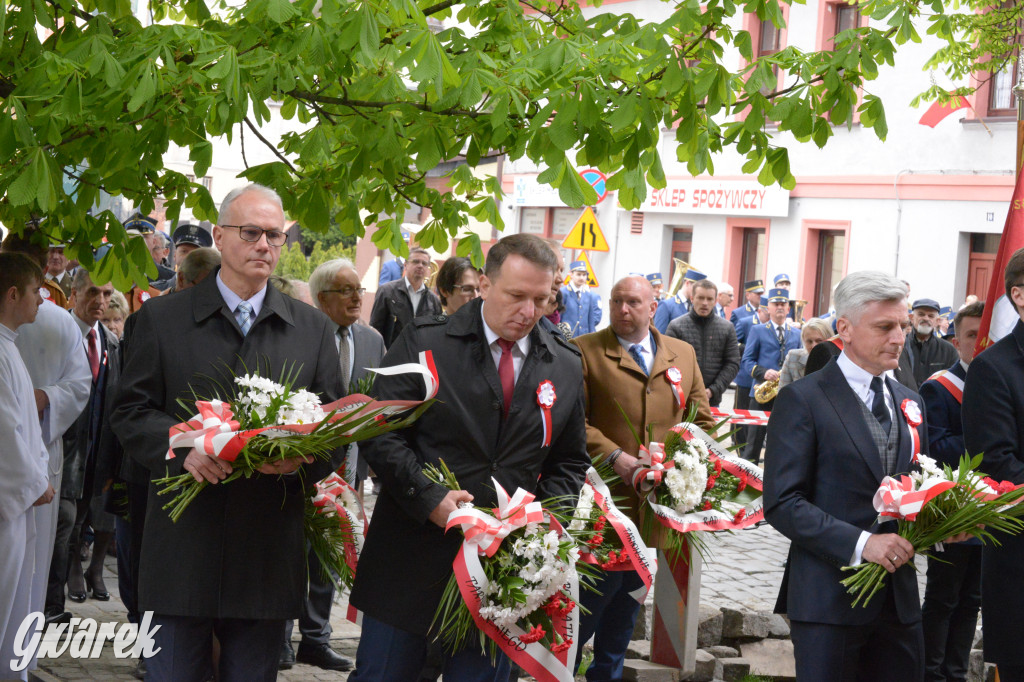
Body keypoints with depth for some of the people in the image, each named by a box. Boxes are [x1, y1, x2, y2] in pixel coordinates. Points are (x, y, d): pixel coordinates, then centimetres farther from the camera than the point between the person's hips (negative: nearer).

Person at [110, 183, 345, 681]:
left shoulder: (313, 328, 11)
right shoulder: (161, 319, 5)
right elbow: (131, 412, 3)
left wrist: (303, 457, -14)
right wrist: (182, 447, -17)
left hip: (268, 558, 2)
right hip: (183, 549, -2)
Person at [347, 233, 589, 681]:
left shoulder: (566, 367, 8)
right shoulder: (424, 342, -3)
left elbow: (570, 463, 15)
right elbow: (380, 435, -5)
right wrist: (430, 498, -17)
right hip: (415, 555, -2)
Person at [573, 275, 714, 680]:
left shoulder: (683, 354, 11)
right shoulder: (584, 351, -3)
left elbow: (702, 420, 13)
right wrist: (614, 456, -21)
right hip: (606, 497, -5)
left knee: (630, 592, 15)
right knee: (602, 584, -5)